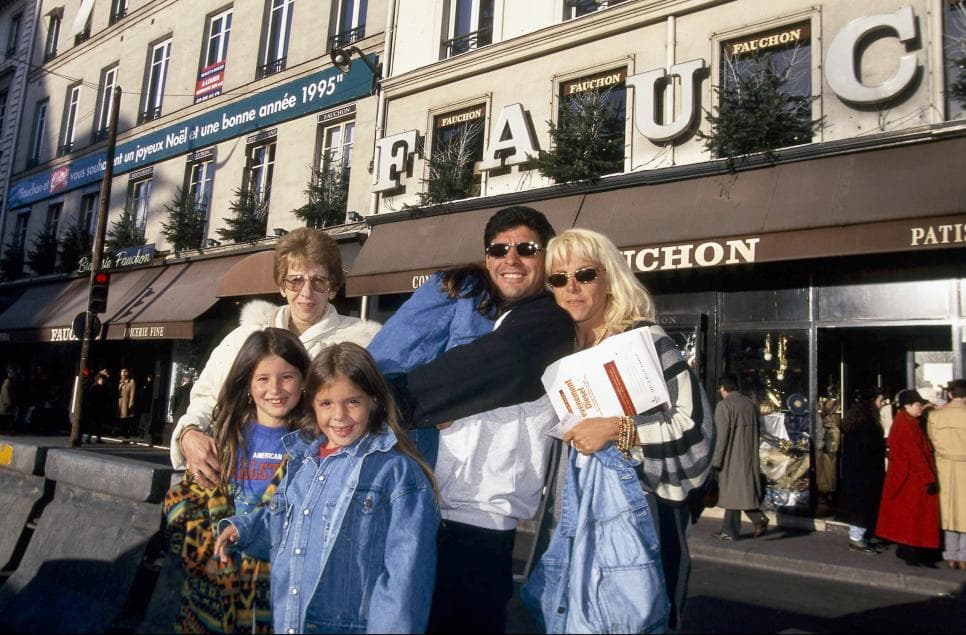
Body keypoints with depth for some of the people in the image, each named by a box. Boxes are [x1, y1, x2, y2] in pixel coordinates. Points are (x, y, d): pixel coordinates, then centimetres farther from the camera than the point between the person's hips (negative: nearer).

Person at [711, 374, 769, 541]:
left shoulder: (724, 405, -13)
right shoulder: (750, 404, 7)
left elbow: (722, 435, -16)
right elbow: (756, 432, 13)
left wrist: (717, 461, -10)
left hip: (732, 458, -6)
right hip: (750, 457, 6)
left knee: (732, 493, 2)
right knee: (745, 490, 18)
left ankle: (730, 531, 8)